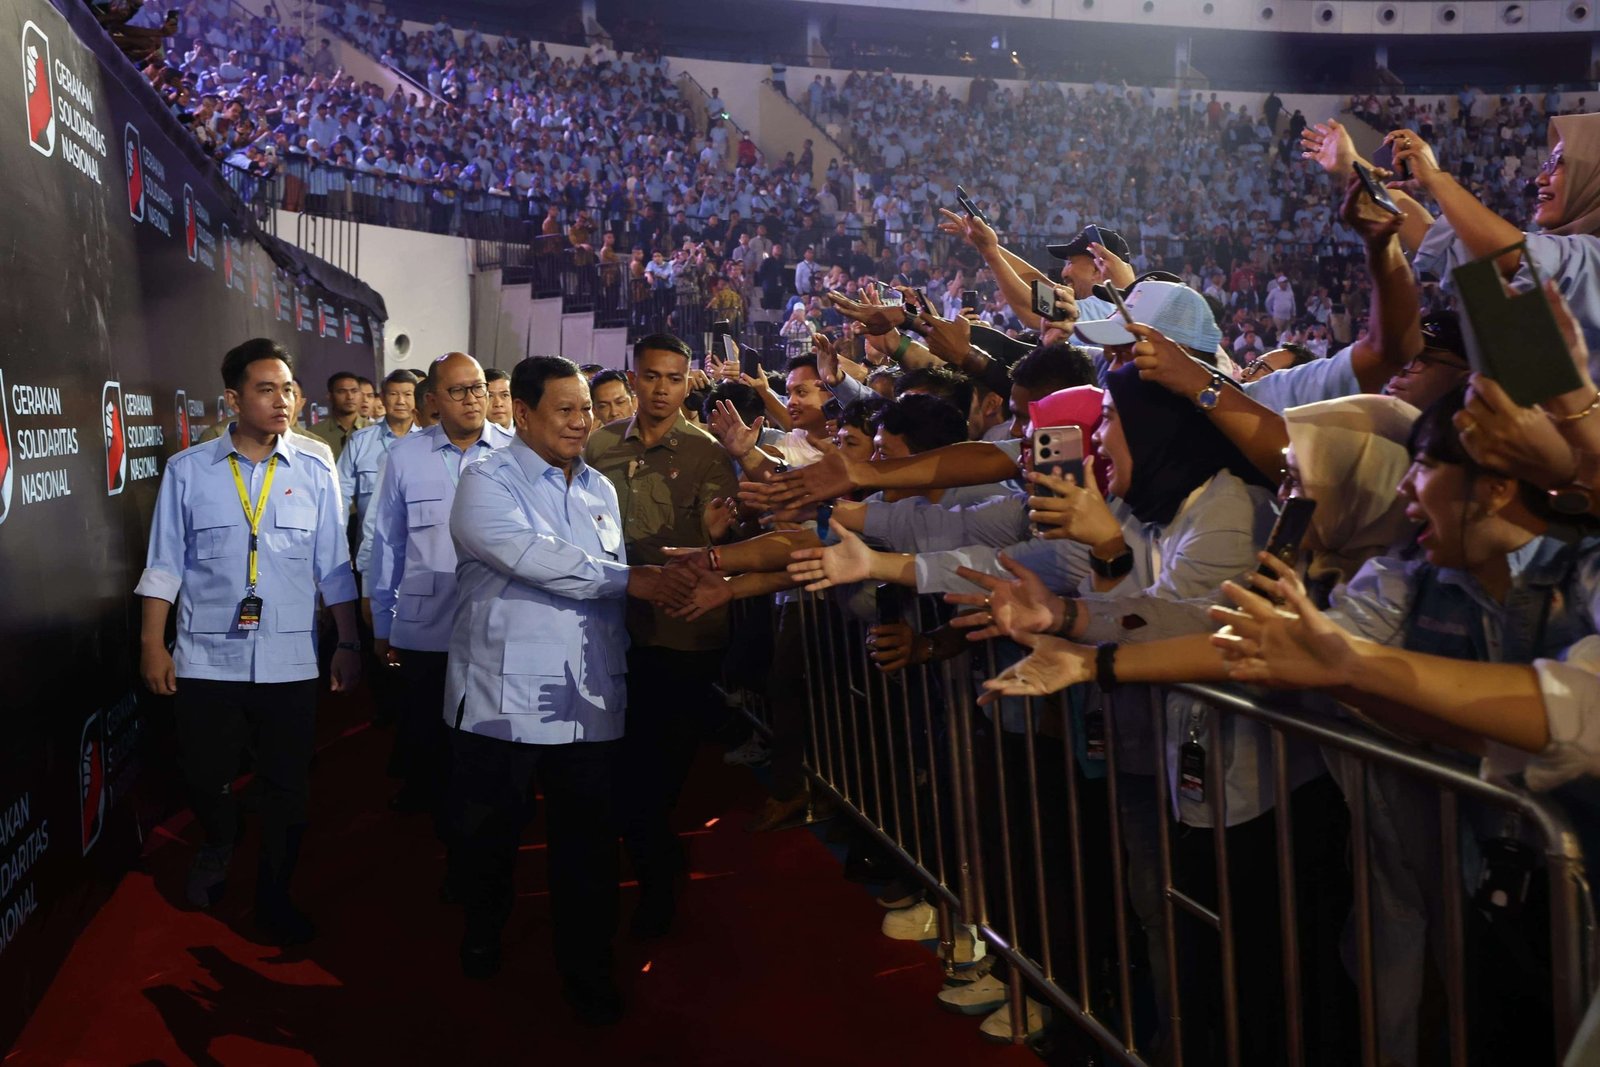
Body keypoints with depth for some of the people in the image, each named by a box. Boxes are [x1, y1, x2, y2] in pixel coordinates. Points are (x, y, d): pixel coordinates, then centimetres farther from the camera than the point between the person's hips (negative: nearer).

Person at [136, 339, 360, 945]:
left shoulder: (316, 474, 1)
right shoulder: (187, 471, -1)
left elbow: (334, 570, 3)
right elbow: (164, 565, 3)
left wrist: (348, 645, 3)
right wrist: (152, 644, 1)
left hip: (290, 661, 0)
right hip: (206, 659, 0)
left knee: (288, 785, 7)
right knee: (205, 776, 13)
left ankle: (273, 896, 30)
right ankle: (218, 849, 47)